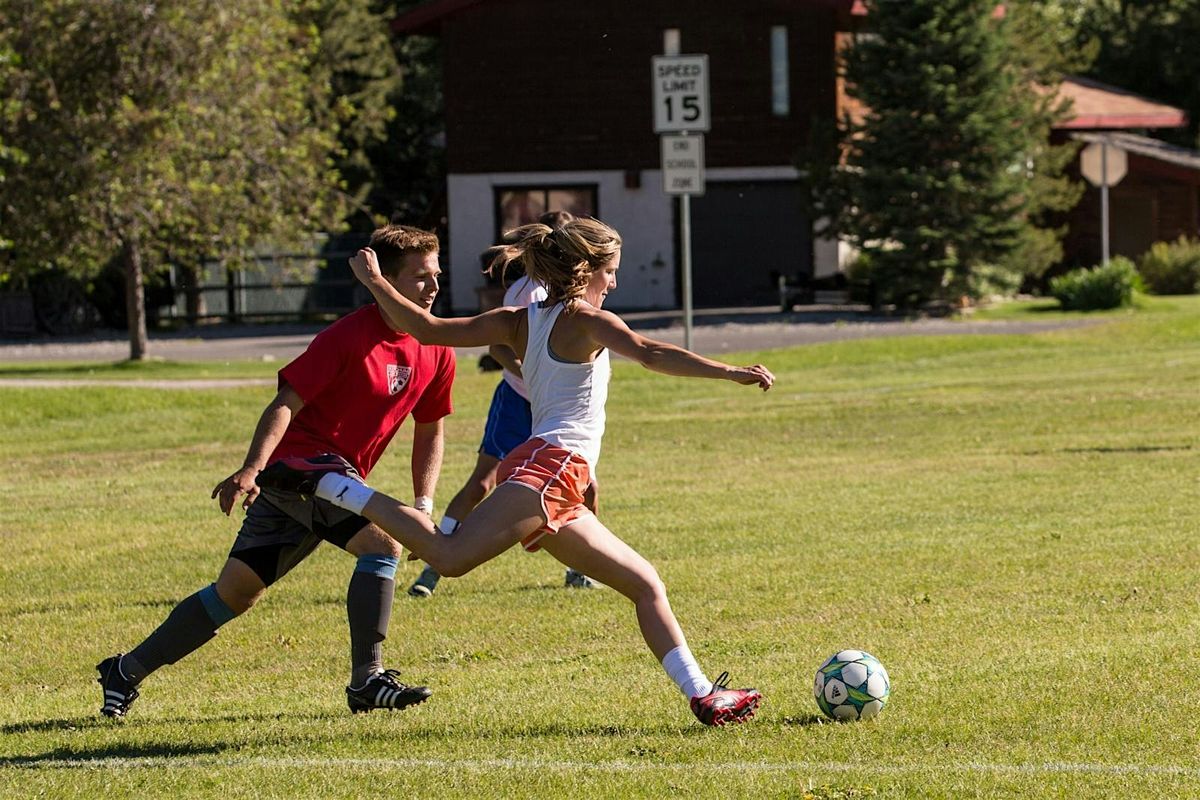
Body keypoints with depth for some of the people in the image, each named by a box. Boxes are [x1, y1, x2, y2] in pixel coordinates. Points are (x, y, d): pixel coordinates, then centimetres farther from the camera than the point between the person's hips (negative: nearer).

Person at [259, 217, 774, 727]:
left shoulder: (519, 323, 22)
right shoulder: (585, 321, 2)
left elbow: (428, 329, 14)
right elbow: (650, 354, -15)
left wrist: (375, 283, 27)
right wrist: (732, 373, -17)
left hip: (557, 493, 10)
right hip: (553, 462, -10)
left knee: (645, 585, 12)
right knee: (450, 556, -27)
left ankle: (702, 695, 7)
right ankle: (328, 485, -22)